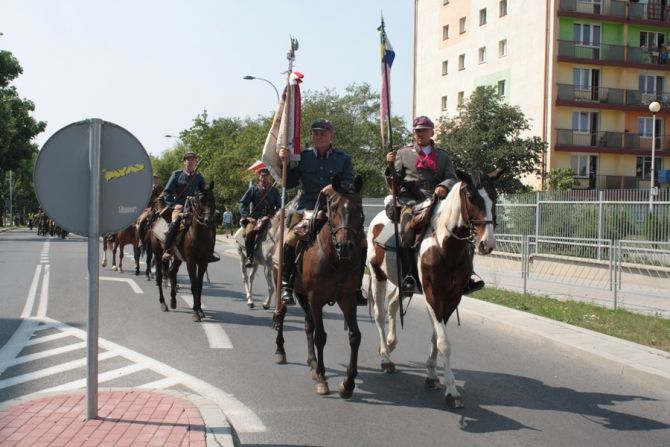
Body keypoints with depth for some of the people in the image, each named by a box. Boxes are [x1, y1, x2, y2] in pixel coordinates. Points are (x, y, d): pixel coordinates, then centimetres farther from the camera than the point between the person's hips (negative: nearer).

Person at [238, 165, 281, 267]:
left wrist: (274, 215, -3)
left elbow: (279, 206, 17)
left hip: (268, 218, 0)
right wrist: (247, 216, -8)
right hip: (254, 218, 0)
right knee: (249, 233, -30)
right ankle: (249, 258, -24)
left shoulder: (274, 190, 14)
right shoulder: (253, 189, 10)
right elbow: (243, 203, 6)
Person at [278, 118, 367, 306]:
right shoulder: (303, 156, 9)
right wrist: (285, 162, -10)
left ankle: (355, 287, 6)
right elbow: (288, 183, 5)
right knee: (292, 238, -27)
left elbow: (350, 183, 0)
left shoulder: (343, 158, 9)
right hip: (308, 207, -1)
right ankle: (286, 284, -9)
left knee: (361, 241, -11)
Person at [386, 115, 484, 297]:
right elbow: (394, 184, 9)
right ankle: (408, 277, -29)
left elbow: (452, 178, 5)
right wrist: (391, 166, -11)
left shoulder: (443, 156, 20)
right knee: (407, 229, -33)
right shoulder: (403, 154, 14)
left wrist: (444, 186, -18)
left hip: (437, 202, 3)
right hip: (410, 201, -3)